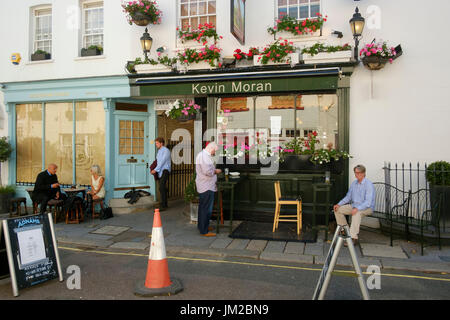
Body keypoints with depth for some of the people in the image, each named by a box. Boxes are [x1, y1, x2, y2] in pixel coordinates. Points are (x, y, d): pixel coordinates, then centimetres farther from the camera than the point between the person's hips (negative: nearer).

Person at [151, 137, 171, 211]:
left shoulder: (166, 151, -8)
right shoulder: (159, 151, 19)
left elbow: (162, 162, -14)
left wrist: (156, 170, -15)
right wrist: (153, 169, 6)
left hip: (164, 171, -8)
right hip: (159, 171, 8)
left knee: (161, 188, -17)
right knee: (163, 188, 9)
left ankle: (162, 205, -17)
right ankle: (165, 204, 16)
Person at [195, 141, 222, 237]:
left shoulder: (203, 154, 16)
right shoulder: (204, 156, -19)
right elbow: (208, 171, -26)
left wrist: (214, 170, 11)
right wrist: (216, 171, -10)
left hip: (203, 186, 11)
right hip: (207, 187, -11)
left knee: (203, 207, 20)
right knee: (207, 209, -5)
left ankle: (202, 226, 32)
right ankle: (204, 231, 1)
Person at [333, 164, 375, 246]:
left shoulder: (369, 185, -17)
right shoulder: (354, 183, 7)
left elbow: (368, 202, -25)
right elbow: (348, 197, 14)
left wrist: (357, 208, -39)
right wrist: (339, 204, -1)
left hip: (367, 208, -8)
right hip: (354, 205, 8)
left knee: (357, 213, -39)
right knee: (337, 210, -4)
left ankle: (353, 238, -37)